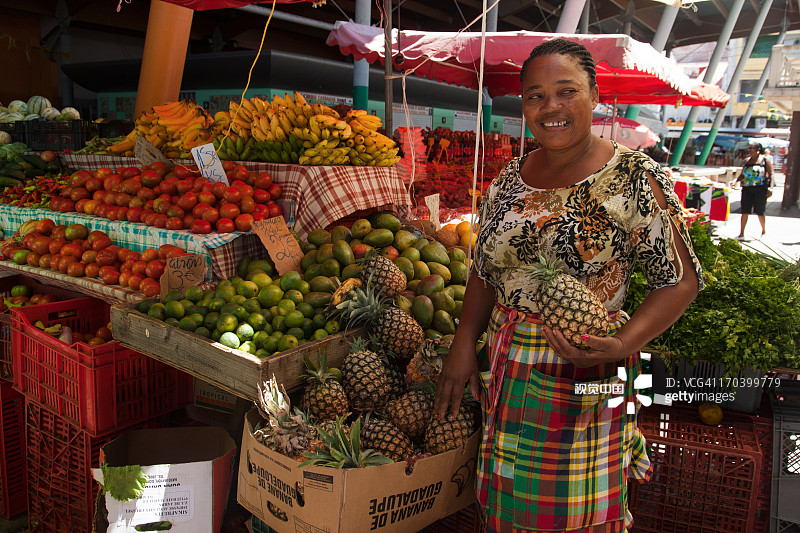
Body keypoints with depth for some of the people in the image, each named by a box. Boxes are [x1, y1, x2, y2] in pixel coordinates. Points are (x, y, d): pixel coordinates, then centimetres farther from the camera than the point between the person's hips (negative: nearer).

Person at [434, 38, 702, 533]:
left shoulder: (634, 178, -11)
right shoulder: (510, 178, 4)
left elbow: (681, 280, -10)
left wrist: (621, 345, -24)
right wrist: (464, 345, 3)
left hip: (584, 375, -5)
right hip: (506, 369, 5)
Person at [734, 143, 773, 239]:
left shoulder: (765, 160, 1)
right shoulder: (746, 161, 13)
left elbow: (771, 175, -3)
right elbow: (742, 175, 17)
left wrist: (770, 188, -14)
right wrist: (735, 181, -2)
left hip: (761, 189, -3)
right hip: (747, 189, 3)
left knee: (760, 212, 4)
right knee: (745, 211, -3)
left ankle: (763, 231, 27)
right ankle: (741, 234, -2)